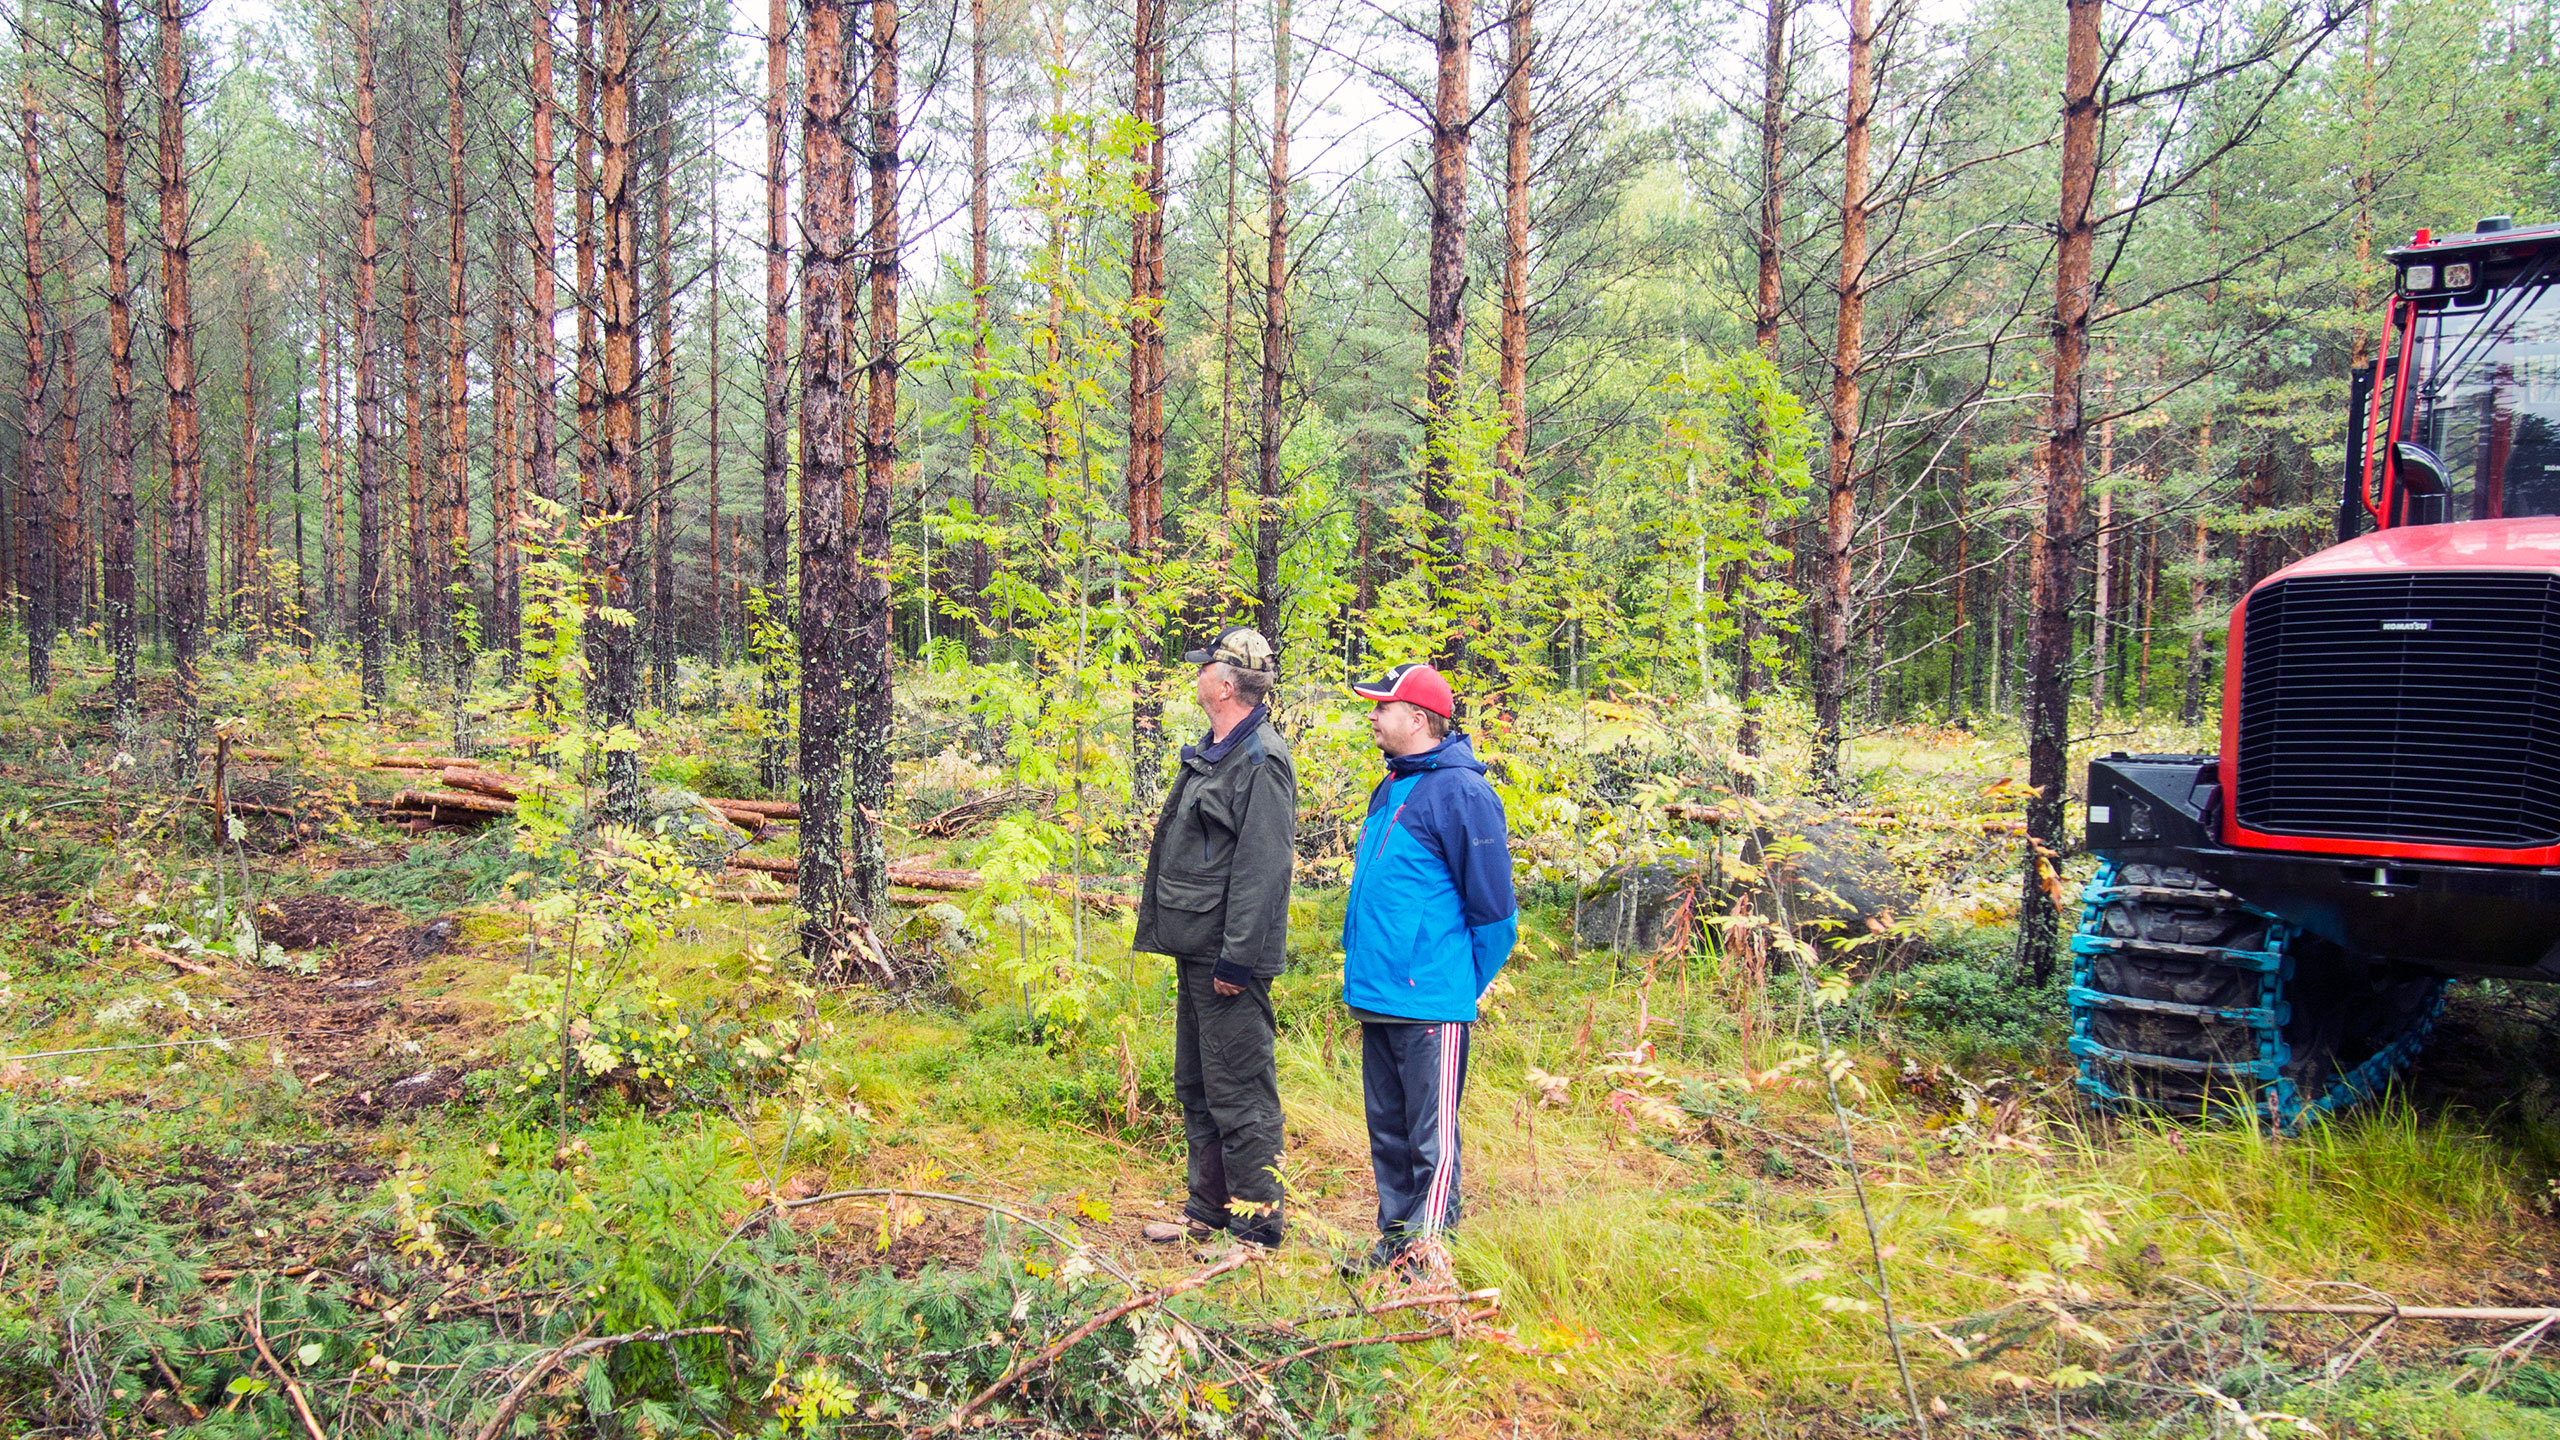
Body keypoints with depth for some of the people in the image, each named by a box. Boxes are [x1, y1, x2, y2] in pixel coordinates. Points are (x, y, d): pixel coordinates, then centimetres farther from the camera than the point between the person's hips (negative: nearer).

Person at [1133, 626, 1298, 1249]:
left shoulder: (1261, 760, -16)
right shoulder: (1211, 752, 15)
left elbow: (1264, 869, -22)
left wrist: (1238, 957, -24)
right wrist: (1162, 923, 19)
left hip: (1229, 959, -10)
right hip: (1194, 952, 11)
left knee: (1239, 1092, -3)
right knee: (1196, 1087, 18)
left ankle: (1256, 1226, 7)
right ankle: (1207, 1210, 30)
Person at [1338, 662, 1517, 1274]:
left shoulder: (1460, 792, -13)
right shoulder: (1390, 789, 14)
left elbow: (1493, 908, -11)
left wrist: (1462, 988, -4)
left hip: (1429, 1006, -9)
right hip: (1377, 996, 9)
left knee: (1431, 1143, 0)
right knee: (1387, 1133, 16)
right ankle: (1395, 1239, 28)